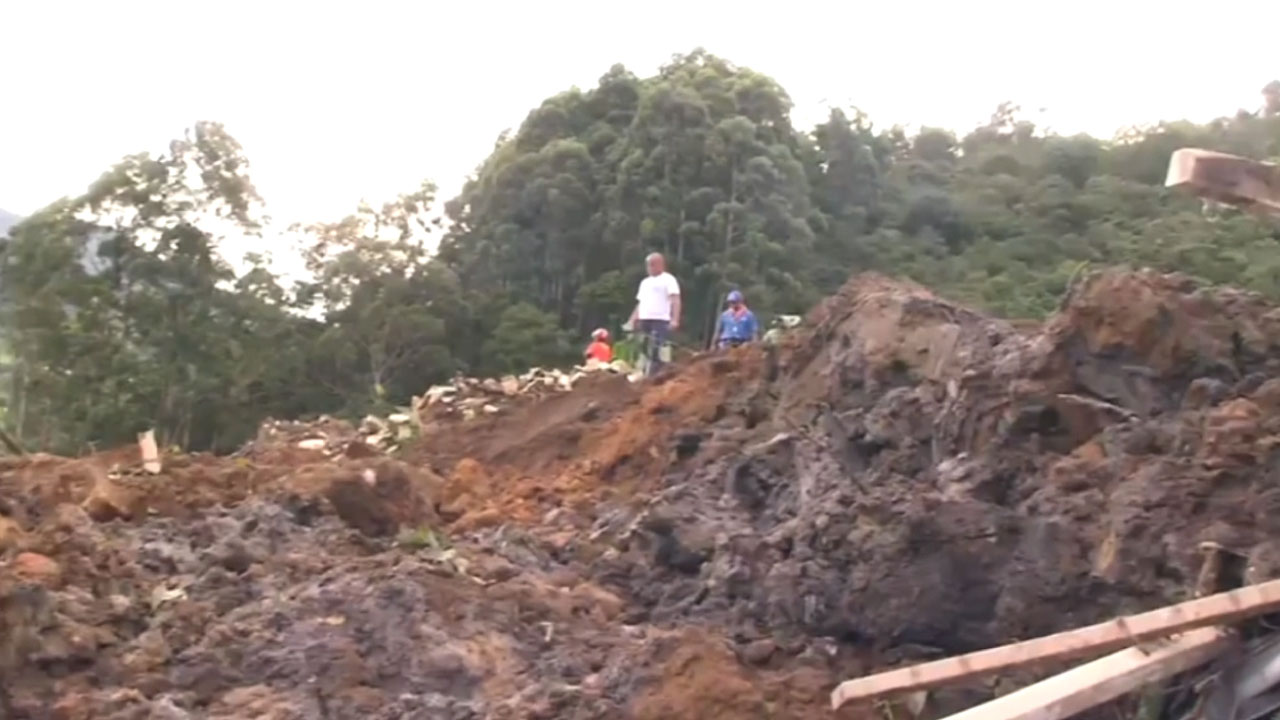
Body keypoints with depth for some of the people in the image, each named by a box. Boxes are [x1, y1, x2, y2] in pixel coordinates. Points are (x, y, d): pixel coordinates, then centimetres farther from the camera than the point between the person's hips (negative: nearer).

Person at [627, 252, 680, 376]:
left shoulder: (668, 279, 1)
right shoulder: (645, 282, 23)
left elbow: (675, 300, -9)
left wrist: (675, 320, -22)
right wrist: (632, 321, 16)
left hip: (660, 320, -7)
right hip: (644, 320, 7)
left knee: (656, 352, -15)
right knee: (644, 350, 6)